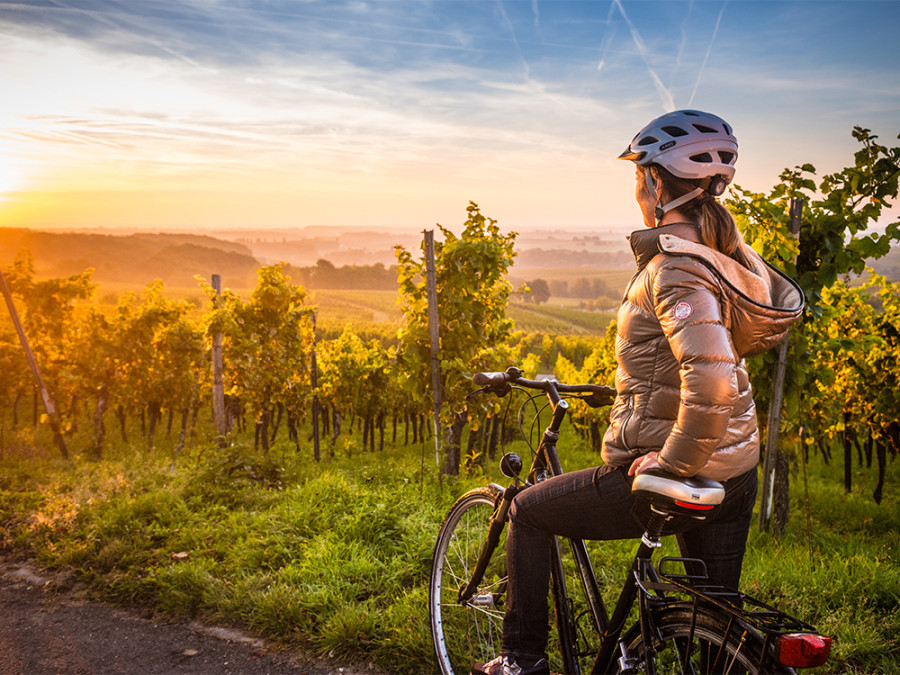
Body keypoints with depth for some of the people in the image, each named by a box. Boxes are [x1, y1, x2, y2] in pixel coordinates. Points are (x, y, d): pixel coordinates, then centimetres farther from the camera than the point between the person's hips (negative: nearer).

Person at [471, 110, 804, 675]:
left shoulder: (676, 269, -23)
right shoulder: (725, 253, 6)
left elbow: (712, 384, -35)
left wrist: (671, 460, -23)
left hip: (668, 479, -8)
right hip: (736, 472, 9)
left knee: (528, 514, 12)